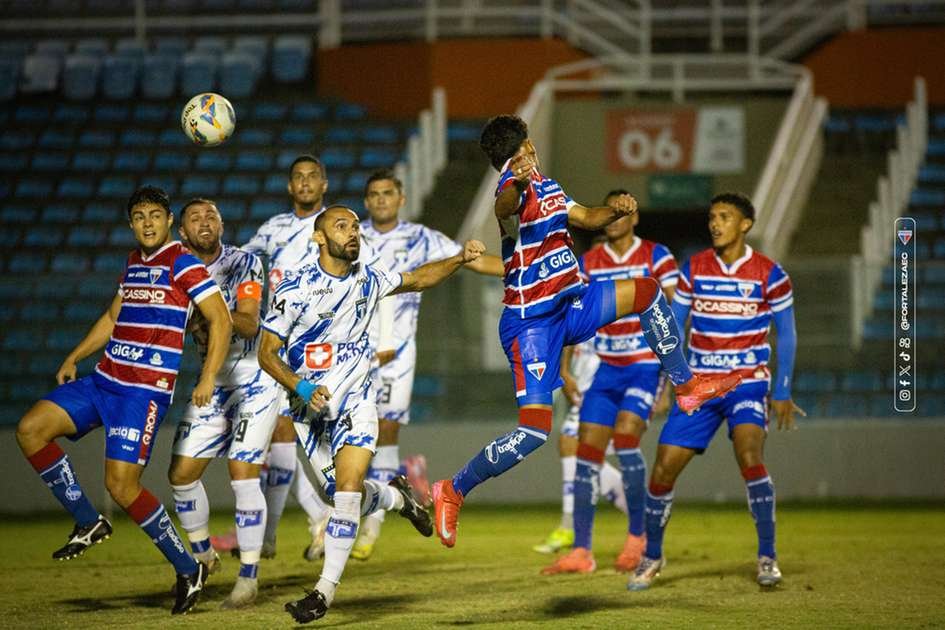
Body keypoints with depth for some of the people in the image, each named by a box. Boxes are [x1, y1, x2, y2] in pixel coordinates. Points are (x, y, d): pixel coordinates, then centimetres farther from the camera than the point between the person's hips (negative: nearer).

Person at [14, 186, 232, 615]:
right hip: (104, 380, 8)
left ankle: (187, 570, 0)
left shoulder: (183, 264, -7)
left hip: (146, 390, -8)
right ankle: (88, 523, 7)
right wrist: (73, 358, 23)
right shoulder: (134, 263, 17)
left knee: (121, 485, -15)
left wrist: (208, 377, -18)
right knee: (30, 429, -4)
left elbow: (220, 319, -11)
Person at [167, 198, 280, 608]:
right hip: (211, 384, 5)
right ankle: (202, 556, 25)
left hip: (253, 379, -5)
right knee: (182, 474, 3)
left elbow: (249, 325, -17)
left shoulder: (244, 263, -8)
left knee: (243, 476, -13)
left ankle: (248, 577, -6)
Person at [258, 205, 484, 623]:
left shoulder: (368, 278, 1)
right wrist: (302, 389, -23)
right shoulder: (294, 290, -10)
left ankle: (326, 590, -12)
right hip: (312, 408, -1)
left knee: (348, 487, -17)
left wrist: (460, 260, 4)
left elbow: (417, 279, 19)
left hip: (355, 402, 1)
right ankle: (397, 497, 38)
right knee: (348, 497, 2)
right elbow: (267, 353, -8)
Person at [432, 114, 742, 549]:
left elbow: (584, 218, 22)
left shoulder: (544, 185, 11)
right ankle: (453, 491, 1)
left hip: (570, 305, 9)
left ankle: (686, 386, 11)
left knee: (646, 291, -1)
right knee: (534, 430, -15)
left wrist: (615, 211, -1)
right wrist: (518, 183, -70)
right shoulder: (515, 188, -20)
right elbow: (504, 206, -45)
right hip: (531, 322, -9)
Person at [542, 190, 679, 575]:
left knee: (624, 437, -23)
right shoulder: (588, 264, 7)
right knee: (587, 449, -4)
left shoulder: (655, 257, -4)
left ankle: (637, 535, -4)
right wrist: (563, 368, 0)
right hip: (608, 369, 5)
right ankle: (581, 551, 0)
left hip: (646, 366, -5)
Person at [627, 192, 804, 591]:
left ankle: (767, 557, -14)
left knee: (749, 455, -27)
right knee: (663, 468, -3)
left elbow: (786, 334, 3)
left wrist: (782, 393, 1)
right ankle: (652, 557, 18)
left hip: (748, 383, -3)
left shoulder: (768, 274, -5)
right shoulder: (694, 270, 2)